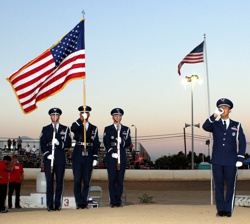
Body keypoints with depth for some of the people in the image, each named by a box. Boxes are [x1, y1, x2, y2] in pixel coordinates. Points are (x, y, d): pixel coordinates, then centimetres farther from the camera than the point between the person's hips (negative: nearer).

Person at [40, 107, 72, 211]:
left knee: (59, 181, 0)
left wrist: (59, 143, -13)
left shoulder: (65, 129, 13)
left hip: (60, 159, 1)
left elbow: (68, 144, 5)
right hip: (48, 158, 0)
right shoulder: (45, 129, 12)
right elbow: (42, 144, 5)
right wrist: (47, 154, -9)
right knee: (49, 181, -3)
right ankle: (50, 204, 0)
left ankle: (57, 204, 4)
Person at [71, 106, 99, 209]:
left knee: (86, 180, 3)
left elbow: (96, 144, 8)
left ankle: (84, 202, 10)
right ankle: (79, 202, 6)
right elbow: (72, 129, -21)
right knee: (77, 180, -1)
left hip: (89, 155, 1)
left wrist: (95, 158, 1)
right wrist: (81, 119, -26)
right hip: (78, 155, -1)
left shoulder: (94, 128, 10)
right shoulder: (76, 126, 6)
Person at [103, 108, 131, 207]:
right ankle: (113, 201, 0)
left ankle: (118, 201, 4)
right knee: (112, 180, -3)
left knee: (120, 180, 1)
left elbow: (128, 143, 5)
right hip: (111, 157, -2)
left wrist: (122, 141, -16)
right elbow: (106, 143, -1)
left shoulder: (126, 129, 14)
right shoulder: (107, 129, 9)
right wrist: (112, 153, -13)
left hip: (122, 157, 2)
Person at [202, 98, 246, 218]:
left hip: (231, 162, -1)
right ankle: (220, 209, 9)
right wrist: (214, 115, -21)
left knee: (230, 186, 1)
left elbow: (242, 143, 5)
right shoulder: (215, 124, 11)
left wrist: (240, 159, -4)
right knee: (218, 186, 3)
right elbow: (205, 127, -11)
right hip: (217, 161, 1)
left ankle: (228, 209, 10)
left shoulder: (237, 126, 10)